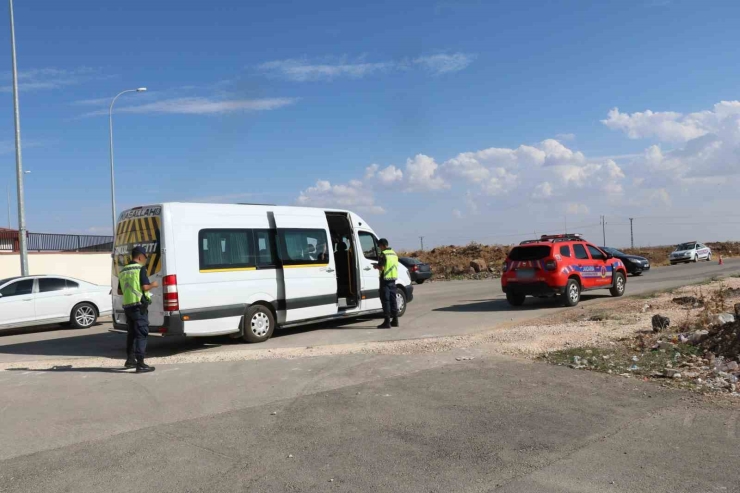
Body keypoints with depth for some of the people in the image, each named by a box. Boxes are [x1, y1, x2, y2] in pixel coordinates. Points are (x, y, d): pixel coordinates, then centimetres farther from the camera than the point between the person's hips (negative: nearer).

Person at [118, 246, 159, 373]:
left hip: (127, 305, 8)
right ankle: (140, 364, -9)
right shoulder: (140, 269, -9)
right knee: (141, 334, -6)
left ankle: (130, 359, 30)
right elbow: (145, 287, -18)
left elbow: (120, 291, 20)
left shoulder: (123, 271, 15)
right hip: (139, 305, -8)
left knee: (132, 333, 20)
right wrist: (153, 285, 2)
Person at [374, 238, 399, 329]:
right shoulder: (394, 253, 13)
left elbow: (381, 267, -19)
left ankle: (387, 322, -7)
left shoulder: (384, 254, -13)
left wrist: (376, 266, 2)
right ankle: (395, 320, 19)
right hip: (393, 278, 8)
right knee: (393, 299, 14)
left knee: (385, 300, -5)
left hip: (385, 279, -8)